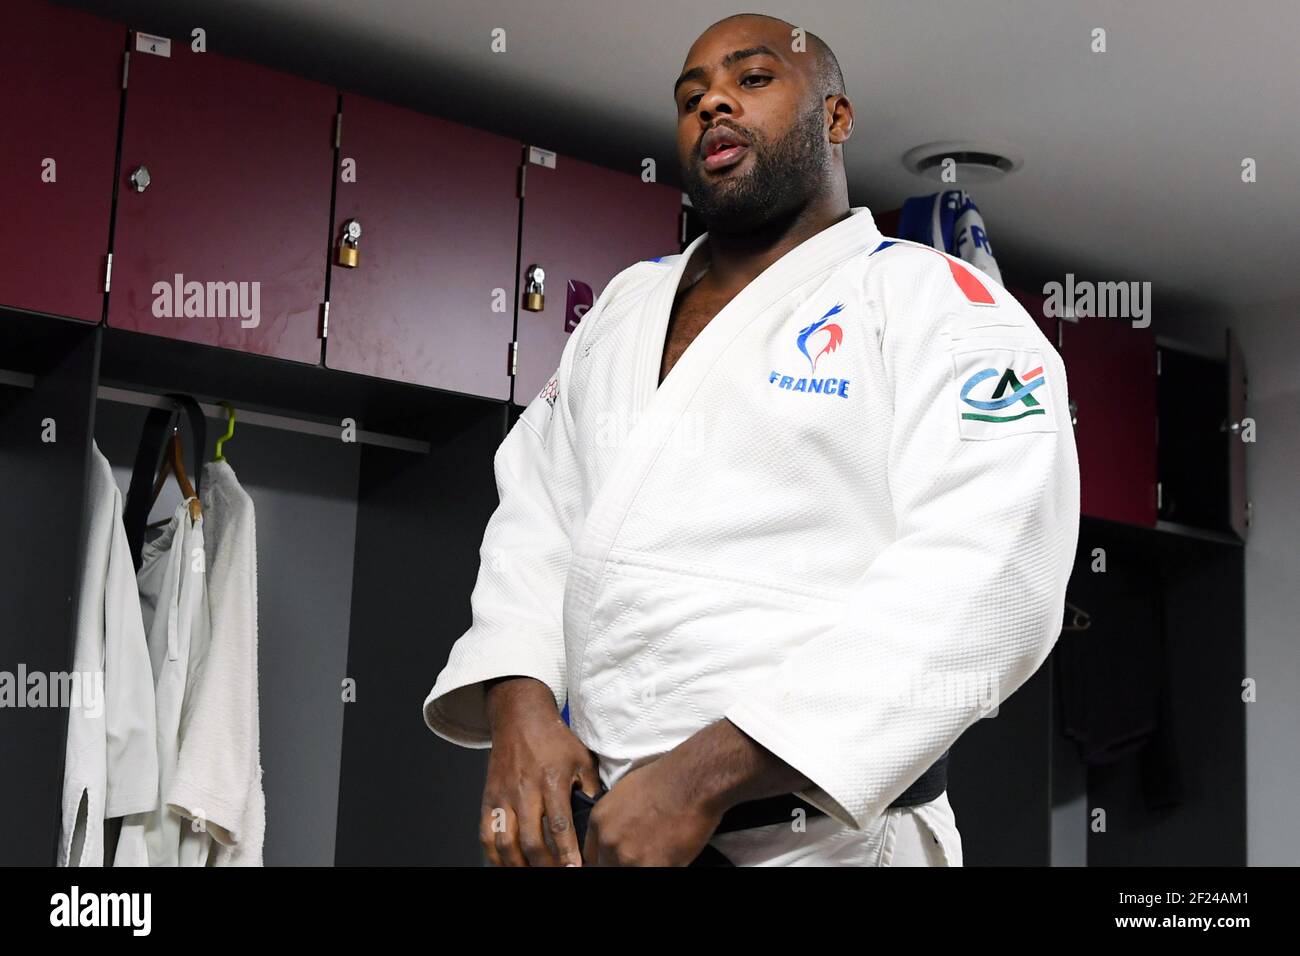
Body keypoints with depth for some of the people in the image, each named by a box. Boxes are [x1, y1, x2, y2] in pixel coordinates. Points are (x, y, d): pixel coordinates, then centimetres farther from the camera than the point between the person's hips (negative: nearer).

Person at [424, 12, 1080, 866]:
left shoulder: (941, 306, -6)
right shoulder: (626, 305, 14)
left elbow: (985, 580, -19)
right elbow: (537, 511, 11)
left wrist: (703, 776, -24)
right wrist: (518, 705, -10)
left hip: (808, 838, -5)